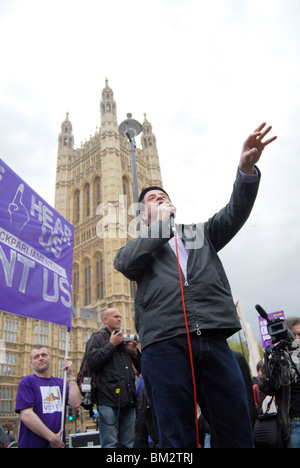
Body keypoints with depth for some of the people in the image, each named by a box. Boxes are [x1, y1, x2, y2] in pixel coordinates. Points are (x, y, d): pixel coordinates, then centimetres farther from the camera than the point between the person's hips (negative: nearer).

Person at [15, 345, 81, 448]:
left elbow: (75, 403, -6)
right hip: (32, 444, -4)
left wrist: (70, 375, -9)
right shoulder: (27, 381, -7)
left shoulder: (60, 382, 7)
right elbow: (26, 415, -17)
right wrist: (51, 437, -17)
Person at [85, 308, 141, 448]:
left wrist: (135, 353, 5)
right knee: (110, 444, -6)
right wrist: (111, 344, -8)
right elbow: (92, 362, -11)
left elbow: (139, 368, 24)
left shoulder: (125, 340, 24)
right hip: (109, 400, -6)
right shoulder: (97, 338, 7)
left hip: (128, 399, 6)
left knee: (128, 443, 10)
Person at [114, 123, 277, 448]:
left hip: (213, 341, 2)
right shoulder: (139, 246, 20)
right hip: (164, 344, -2)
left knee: (237, 434, 3)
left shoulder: (201, 233, 26)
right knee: (178, 439, 0)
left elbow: (235, 212, 11)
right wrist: (160, 223, 8)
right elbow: (125, 262, -3)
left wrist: (247, 168, -7)